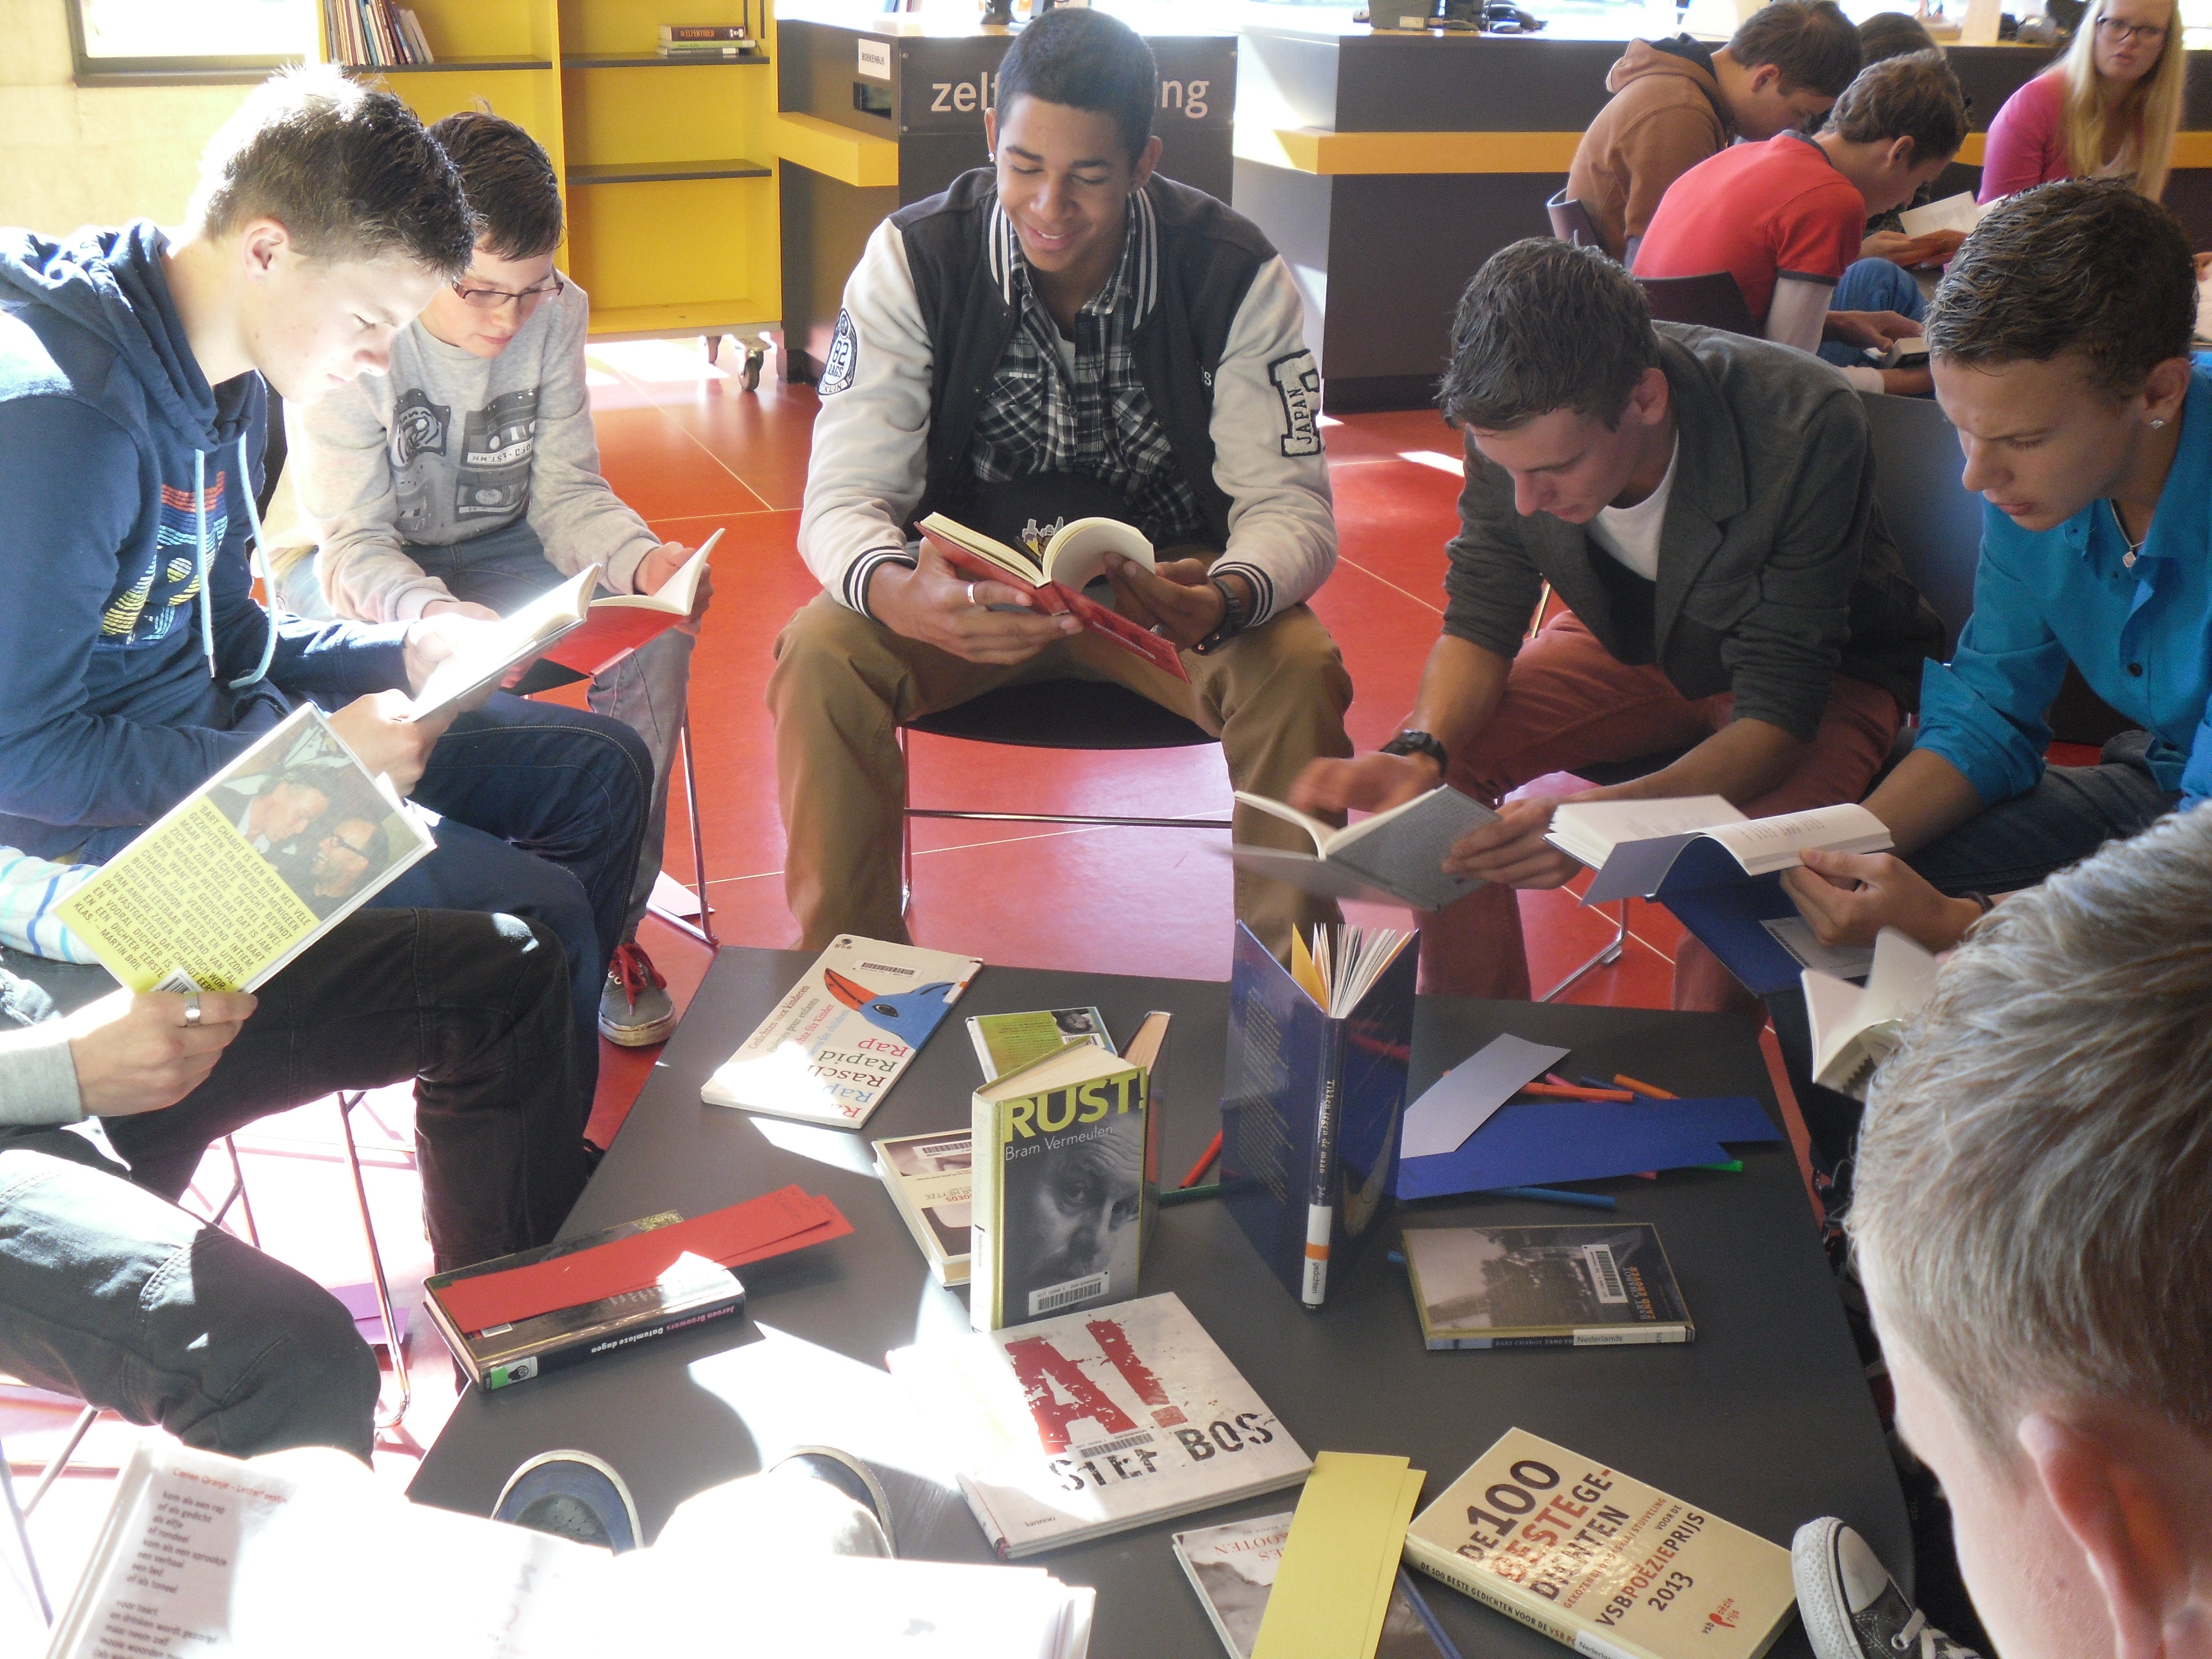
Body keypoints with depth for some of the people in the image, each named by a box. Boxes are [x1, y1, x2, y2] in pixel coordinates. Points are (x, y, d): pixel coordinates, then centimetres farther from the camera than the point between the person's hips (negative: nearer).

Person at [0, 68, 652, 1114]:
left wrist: (401, 655, 0)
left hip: (217, 733, 10)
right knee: (539, 914, -21)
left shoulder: (228, 382, 5)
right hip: (97, 827, -10)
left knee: (599, 771, 9)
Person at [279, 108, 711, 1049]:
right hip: (356, 574, -3)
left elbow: (565, 493, -6)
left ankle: (605, 924, -11)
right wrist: (435, 617, -45)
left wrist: (641, 559, -29)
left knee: (655, 638, -24)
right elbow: (352, 543, -22)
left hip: (500, 552, 4)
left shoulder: (558, 313, -9)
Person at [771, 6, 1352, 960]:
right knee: (820, 655, -27)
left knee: (1299, 672, -29)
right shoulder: (914, 258, -13)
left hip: (1166, 584, 0)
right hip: (970, 579, 1)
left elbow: (1289, 505, -13)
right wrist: (898, 595, -41)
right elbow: (844, 496, -16)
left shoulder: (1234, 273, -13)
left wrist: (1223, 602, -38)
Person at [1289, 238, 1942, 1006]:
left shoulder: (1806, 429, -36)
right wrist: (1421, 754, -33)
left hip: (1827, 673, -4)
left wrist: (1599, 816, -50)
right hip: (1633, 642, 4)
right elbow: (1482, 620, -11)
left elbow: (1781, 713, -33)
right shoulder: (1521, 418, -24)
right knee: (1431, 767, -17)